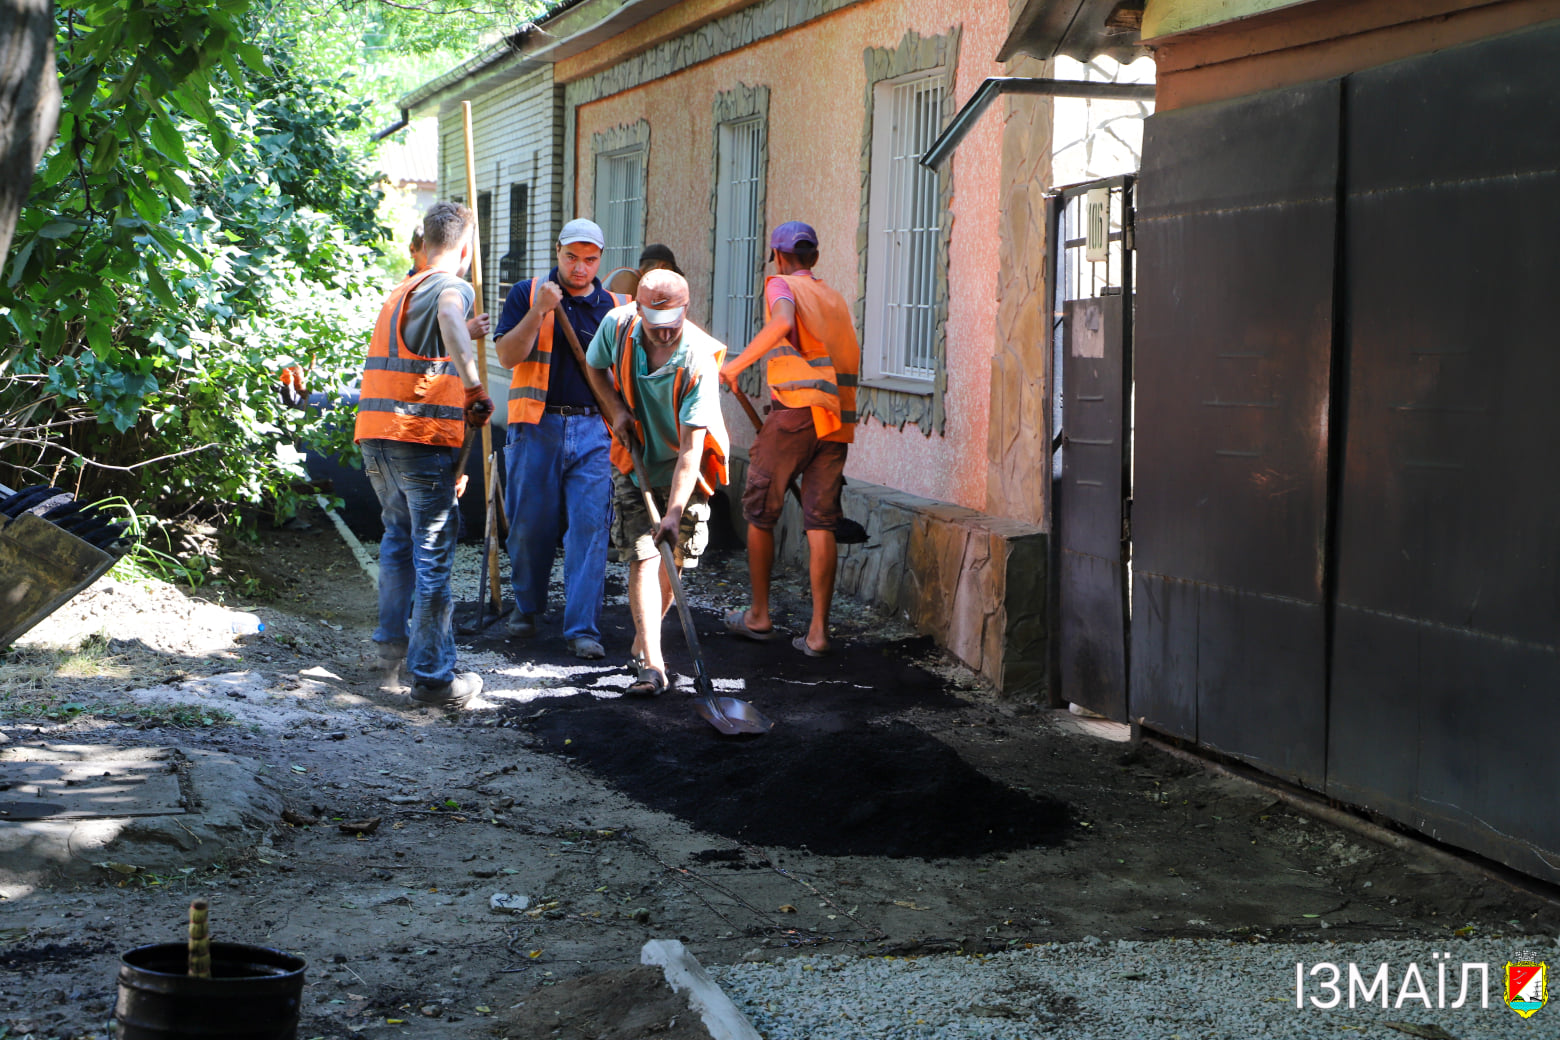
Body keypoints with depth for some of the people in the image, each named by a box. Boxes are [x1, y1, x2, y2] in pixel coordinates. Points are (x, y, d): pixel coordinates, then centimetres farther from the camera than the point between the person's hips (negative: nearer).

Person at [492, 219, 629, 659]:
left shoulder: (614, 306, 12)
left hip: (593, 429, 1)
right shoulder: (527, 293, 5)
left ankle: (583, 627, -5)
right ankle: (527, 607, 27)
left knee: (589, 526, -7)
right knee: (530, 524, 5)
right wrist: (538, 312, -15)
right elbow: (507, 356, -5)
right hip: (537, 425, -1)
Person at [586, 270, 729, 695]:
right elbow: (594, 368, 8)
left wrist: (674, 513, -36)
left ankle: (641, 646, 27)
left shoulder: (699, 361, -28)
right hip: (633, 460, 1)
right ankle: (651, 664, -19)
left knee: (671, 560, 3)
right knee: (643, 557, -12)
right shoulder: (617, 326, -17)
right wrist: (616, 409, -10)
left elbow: (691, 448, -30)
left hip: (682, 469, -1)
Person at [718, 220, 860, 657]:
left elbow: (782, 322, -21)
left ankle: (759, 616, 20)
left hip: (795, 412, -5)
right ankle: (818, 630, -3)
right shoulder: (835, 298, 22)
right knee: (821, 524, 3)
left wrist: (737, 363, -15)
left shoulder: (782, 285, 2)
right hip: (837, 423, 5)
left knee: (759, 513, 12)